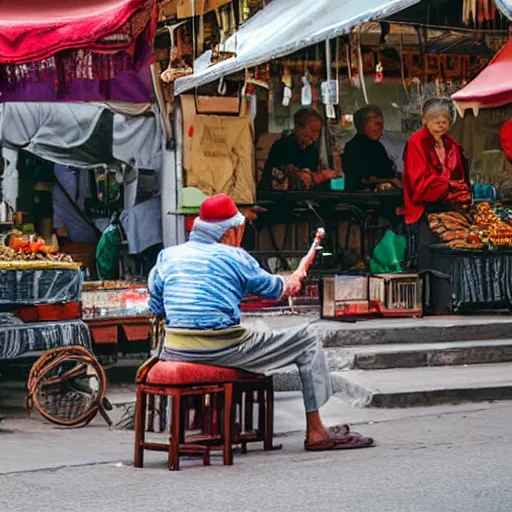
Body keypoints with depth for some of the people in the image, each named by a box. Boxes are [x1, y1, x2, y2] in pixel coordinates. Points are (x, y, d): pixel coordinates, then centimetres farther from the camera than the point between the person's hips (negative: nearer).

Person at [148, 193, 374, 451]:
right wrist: (291, 282, 39)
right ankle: (315, 433, 9)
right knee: (307, 338, 7)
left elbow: (155, 307, 15)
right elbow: (273, 288, 15)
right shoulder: (234, 257, 0)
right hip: (222, 349, -6)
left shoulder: (167, 255, 12)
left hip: (175, 351, 6)